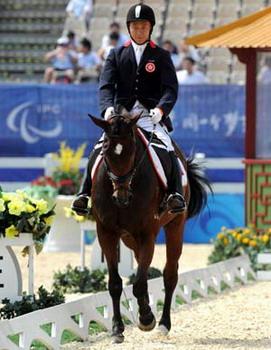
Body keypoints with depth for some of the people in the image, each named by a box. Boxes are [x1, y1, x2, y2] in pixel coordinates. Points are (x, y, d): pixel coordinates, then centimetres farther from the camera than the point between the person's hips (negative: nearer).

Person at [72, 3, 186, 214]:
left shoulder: (161, 56, 9)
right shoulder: (117, 55, 13)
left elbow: (171, 88, -2)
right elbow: (106, 85, 2)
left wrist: (161, 109, -24)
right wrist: (108, 107, -20)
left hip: (150, 116, -2)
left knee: (168, 152, -25)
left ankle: (176, 195, -29)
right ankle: (85, 193, -8)